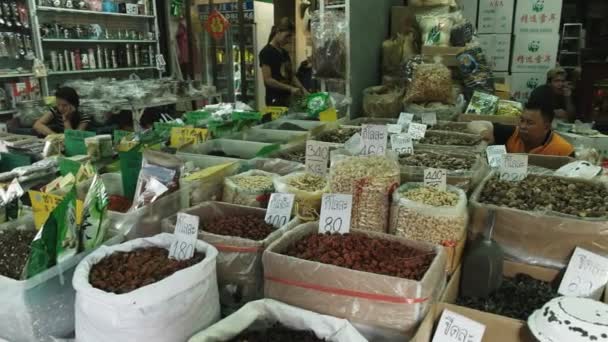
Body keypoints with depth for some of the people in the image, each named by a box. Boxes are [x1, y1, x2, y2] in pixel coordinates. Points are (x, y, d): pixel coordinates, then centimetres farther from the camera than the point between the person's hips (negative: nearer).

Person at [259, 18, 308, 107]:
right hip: (275, 100, -7)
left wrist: (303, 90, 4)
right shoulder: (266, 52, -10)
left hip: (287, 98, 7)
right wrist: (290, 88, -19)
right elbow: (268, 80, -16)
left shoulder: (285, 53, 14)